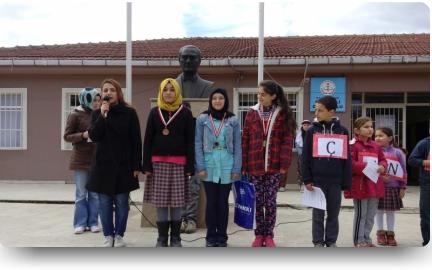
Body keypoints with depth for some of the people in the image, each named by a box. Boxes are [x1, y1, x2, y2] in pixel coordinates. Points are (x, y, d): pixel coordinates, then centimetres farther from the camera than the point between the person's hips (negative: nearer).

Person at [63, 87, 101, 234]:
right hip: (80, 160, -3)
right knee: (81, 194, 4)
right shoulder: (75, 115, -6)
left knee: (95, 194, 7)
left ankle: (93, 222, 15)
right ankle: (80, 223, 13)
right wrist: (83, 135, -20)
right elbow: (67, 136, -5)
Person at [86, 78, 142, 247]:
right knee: (105, 203, 5)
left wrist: (137, 165, -7)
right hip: (103, 165, 2)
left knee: (121, 202, 4)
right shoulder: (97, 114, 5)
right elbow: (93, 137, -9)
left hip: (124, 165, -2)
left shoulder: (129, 113, -3)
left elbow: (136, 141, -4)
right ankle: (108, 235, 16)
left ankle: (119, 235, 17)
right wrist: (103, 115, -18)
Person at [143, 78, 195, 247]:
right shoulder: (154, 112, 8)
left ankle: (175, 237, 15)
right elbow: (148, 140, 5)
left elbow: (190, 141, 0)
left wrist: (190, 166, -7)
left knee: (177, 201, 1)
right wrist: (147, 165, -2)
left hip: (178, 163, -1)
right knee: (160, 201, 2)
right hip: (158, 162, 1)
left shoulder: (185, 113, 3)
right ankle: (162, 237, 14)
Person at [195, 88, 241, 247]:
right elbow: (198, 144, 0)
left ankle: (222, 236, 19)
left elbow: (237, 146, 2)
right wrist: (200, 167, -7)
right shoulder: (202, 119, 2)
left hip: (226, 167, 0)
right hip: (209, 166, 0)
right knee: (211, 202, 6)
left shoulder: (233, 120, 3)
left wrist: (237, 169, -4)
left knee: (223, 202, 8)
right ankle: (211, 236, 17)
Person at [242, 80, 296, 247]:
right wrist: (243, 165, -2)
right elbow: (245, 140, 3)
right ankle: (259, 235, 19)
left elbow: (287, 141, -3)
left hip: (274, 166, -1)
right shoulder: (252, 113, 4)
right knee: (257, 201, 7)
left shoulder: (283, 114, 0)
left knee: (270, 202, 5)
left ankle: (269, 235, 17)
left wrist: (284, 164, -10)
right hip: (255, 165, 1)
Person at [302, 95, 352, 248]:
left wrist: (346, 182, 2)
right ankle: (318, 242, 16)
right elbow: (305, 157, -1)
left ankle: (331, 242, 22)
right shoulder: (312, 131, 0)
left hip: (335, 181, 1)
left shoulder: (342, 131, 3)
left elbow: (346, 158, 5)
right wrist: (307, 179, -7)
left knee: (333, 213, 10)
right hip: (317, 180, -1)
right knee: (318, 213, 6)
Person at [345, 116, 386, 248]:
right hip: (360, 184, -7)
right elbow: (350, 164, -19)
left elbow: (383, 160, 15)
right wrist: (366, 167, -24)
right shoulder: (353, 145, -11)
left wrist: (382, 167, -7)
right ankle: (359, 241, 11)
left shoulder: (376, 146, 12)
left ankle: (366, 239, 25)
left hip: (374, 185, 7)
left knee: (371, 215, 14)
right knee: (360, 214, 1)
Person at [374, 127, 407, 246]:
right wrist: (380, 176, -18)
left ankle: (390, 234, 21)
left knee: (391, 211, 9)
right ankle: (380, 233, 21)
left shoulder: (397, 152, -1)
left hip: (393, 187, 1)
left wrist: (402, 187, 1)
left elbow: (403, 171, 3)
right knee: (379, 210, 8)